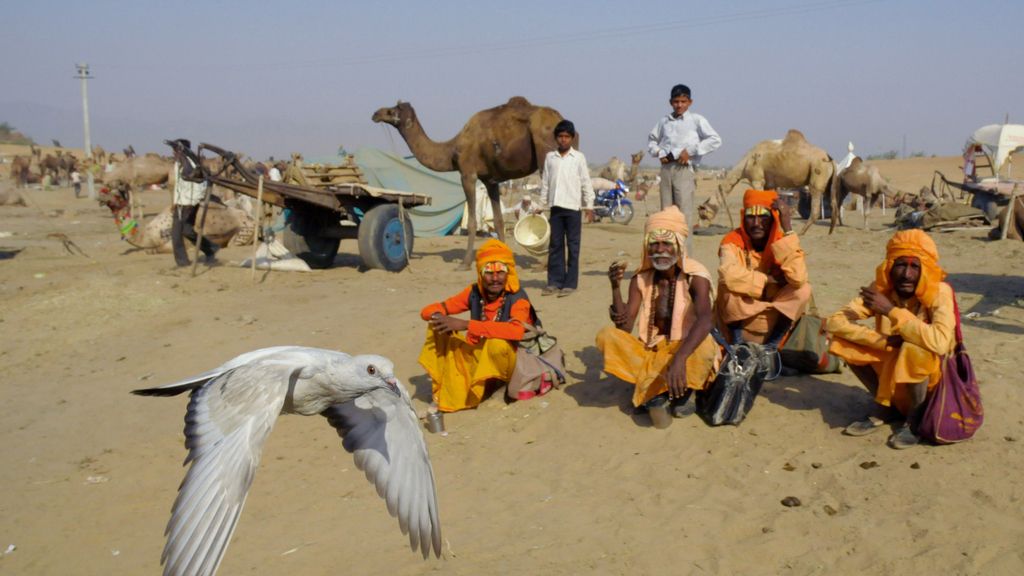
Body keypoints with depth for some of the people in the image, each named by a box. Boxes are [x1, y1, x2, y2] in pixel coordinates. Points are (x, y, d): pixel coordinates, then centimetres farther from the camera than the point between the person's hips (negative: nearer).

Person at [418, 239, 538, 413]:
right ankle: (447, 395, -7)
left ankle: (492, 387, -8)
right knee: (439, 327, -9)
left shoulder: (517, 299, -20)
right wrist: (439, 317, -29)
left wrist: (466, 325, -42)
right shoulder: (474, 293, -6)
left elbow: (516, 331, -43)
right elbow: (428, 311, -2)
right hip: (480, 357, 5)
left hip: (510, 360, -5)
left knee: (498, 343, -38)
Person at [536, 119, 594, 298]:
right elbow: (545, 183, 12)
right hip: (555, 207, 3)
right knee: (555, 245, 5)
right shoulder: (550, 157, 9)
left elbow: (586, 182, 0)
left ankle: (570, 283, 5)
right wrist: (541, 205, 10)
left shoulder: (579, 157, 1)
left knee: (573, 246, 1)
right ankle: (554, 282, 10)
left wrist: (589, 205, -4)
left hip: (573, 207, -3)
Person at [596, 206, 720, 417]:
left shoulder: (695, 277, -17)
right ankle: (658, 389, -15)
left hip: (686, 350, -3)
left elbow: (704, 320, -35)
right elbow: (625, 328, -9)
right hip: (650, 352, 3)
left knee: (704, 345, -37)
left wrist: (679, 358, -52)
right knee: (607, 335, -20)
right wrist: (616, 287, -23)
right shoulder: (640, 279, -4)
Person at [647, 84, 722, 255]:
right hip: (666, 169, 5)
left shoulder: (696, 120, 4)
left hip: (684, 169, -5)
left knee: (684, 215, -10)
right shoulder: (664, 122, 17)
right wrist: (658, 153, 11)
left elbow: (715, 140, -4)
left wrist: (690, 151, -8)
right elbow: (651, 139, 31)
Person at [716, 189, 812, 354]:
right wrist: (769, 280, -22)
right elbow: (729, 276, -35)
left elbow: (798, 279, -27)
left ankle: (771, 347, -4)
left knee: (804, 290, -20)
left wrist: (788, 229, -27)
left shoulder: (783, 242, -8)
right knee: (730, 289, -30)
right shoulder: (732, 241, -14)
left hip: (774, 321, 3)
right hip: (739, 319, -3)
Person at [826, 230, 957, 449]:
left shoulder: (939, 293, -22)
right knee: (844, 342, -15)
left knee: (915, 348, -35)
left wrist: (890, 310, -35)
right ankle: (885, 406, 2)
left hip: (930, 374, -4)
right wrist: (884, 341, -30)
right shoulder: (881, 289, -12)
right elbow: (834, 322, -19)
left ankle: (915, 416, -8)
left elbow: (940, 342, -40)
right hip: (891, 369, 4)